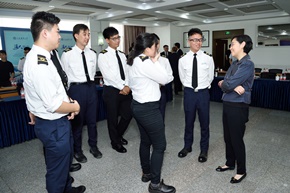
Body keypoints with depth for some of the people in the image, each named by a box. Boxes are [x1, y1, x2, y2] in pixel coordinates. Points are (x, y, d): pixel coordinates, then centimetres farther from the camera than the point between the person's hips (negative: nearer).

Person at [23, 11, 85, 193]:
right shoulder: (39, 63, -28)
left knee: (66, 159, 29)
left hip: (58, 121, 10)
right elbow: (54, 105, -28)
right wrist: (75, 106, -11)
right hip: (53, 125, -10)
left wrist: (69, 102, 1)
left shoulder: (45, 56, 3)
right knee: (57, 165, 13)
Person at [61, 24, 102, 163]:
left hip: (91, 88, 4)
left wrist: (91, 84, 14)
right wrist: (68, 92, 3)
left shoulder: (92, 53, 5)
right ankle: (77, 150, 29)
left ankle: (93, 146, 35)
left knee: (92, 119, 15)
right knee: (77, 121, 9)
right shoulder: (67, 54, -9)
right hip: (76, 89, -4)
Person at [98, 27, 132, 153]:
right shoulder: (103, 55, -8)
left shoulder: (122, 55, 11)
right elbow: (108, 75, -16)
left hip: (125, 89, 6)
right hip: (111, 90, -6)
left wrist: (127, 86, -10)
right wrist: (121, 87, -16)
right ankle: (115, 142, 29)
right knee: (113, 118, 8)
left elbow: (126, 72, 5)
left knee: (128, 114, 14)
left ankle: (118, 135, 39)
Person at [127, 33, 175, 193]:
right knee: (159, 145, 2)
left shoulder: (135, 61, 10)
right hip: (149, 108, -10)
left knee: (145, 141, 21)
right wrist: (156, 61, -6)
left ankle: (146, 173, 38)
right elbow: (165, 79, -15)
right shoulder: (145, 62, -20)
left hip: (138, 105, 10)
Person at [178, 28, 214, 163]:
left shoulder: (208, 59, -5)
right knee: (189, 122, 15)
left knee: (204, 123, 10)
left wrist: (203, 87, 10)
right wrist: (190, 88, 9)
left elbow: (210, 77, 8)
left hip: (203, 93, 0)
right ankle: (187, 146, 35)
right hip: (189, 93, 1)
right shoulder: (183, 60, -4)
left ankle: (204, 150, 29)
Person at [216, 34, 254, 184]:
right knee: (228, 137, 18)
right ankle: (230, 163, 38)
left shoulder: (247, 64, -16)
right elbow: (224, 83, 4)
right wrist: (234, 87, -15)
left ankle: (241, 171, 25)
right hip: (227, 104, 8)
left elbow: (228, 84, -23)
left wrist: (224, 84, -2)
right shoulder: (234, 63, 11)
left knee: (236, 139, 4)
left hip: (238, 107, -8)